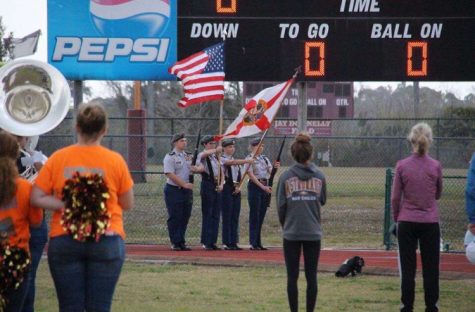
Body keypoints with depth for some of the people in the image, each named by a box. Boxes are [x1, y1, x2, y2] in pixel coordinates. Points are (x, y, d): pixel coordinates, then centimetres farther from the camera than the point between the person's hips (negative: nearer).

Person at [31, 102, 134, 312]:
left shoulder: (58, 158, 0)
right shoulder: (115, 160, -4)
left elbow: (36, 198, -2)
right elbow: (128, 204, 3)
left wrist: (66, 205, -5)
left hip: (64, 241, 1)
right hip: (107, 241, -1)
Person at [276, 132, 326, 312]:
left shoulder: (286, 177, -6)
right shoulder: (319, 176, -1)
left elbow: (280, 205, -2)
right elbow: (323, 201, 9)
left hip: (291, 233, -1)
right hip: (313, 232, 1)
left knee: (292, 276, 5)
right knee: (311, 276, 6)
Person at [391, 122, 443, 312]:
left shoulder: (402, 166, -6)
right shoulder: (435, 166, -5)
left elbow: (395, 197, -1)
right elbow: (438, 194, 9)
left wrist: (396, 218, 13)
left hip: (407, 223, 0)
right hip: (430, 223, 0)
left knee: (407, 268, 7)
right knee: (430, 268, 7)